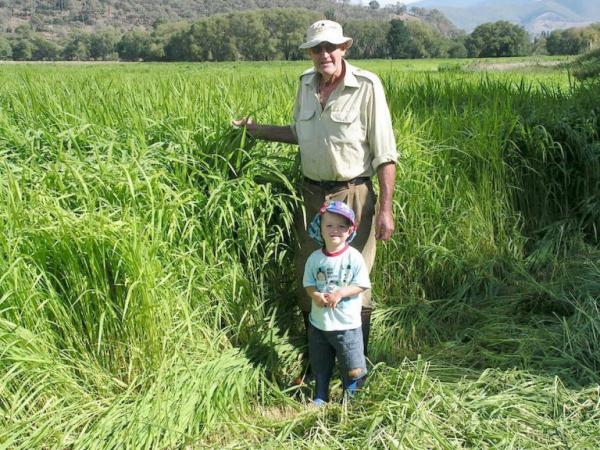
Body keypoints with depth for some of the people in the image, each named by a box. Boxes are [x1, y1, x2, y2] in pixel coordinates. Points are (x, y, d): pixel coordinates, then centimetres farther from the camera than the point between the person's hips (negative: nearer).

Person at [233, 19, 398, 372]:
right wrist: (257, 129, 15)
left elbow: (385, 153, -12)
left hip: (352, 196, -5)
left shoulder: (367, 86, -12)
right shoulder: (306, 84, 6)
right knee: (307, 279, 13)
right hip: (311, 194, 6)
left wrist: (386, 208, -15)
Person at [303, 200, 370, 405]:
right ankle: (320, 398, 38)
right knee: (320, 365, 19)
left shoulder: (354, 257, -12)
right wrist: (315, 295, -17)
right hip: (319, 322, 3)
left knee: (352, 366, 7)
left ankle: (350, 399, 29)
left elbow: (362, 285, -11)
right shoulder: (315, 258, -4)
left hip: (347, 323, -3)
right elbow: (308, 283, 3)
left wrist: (340, 293, -22)